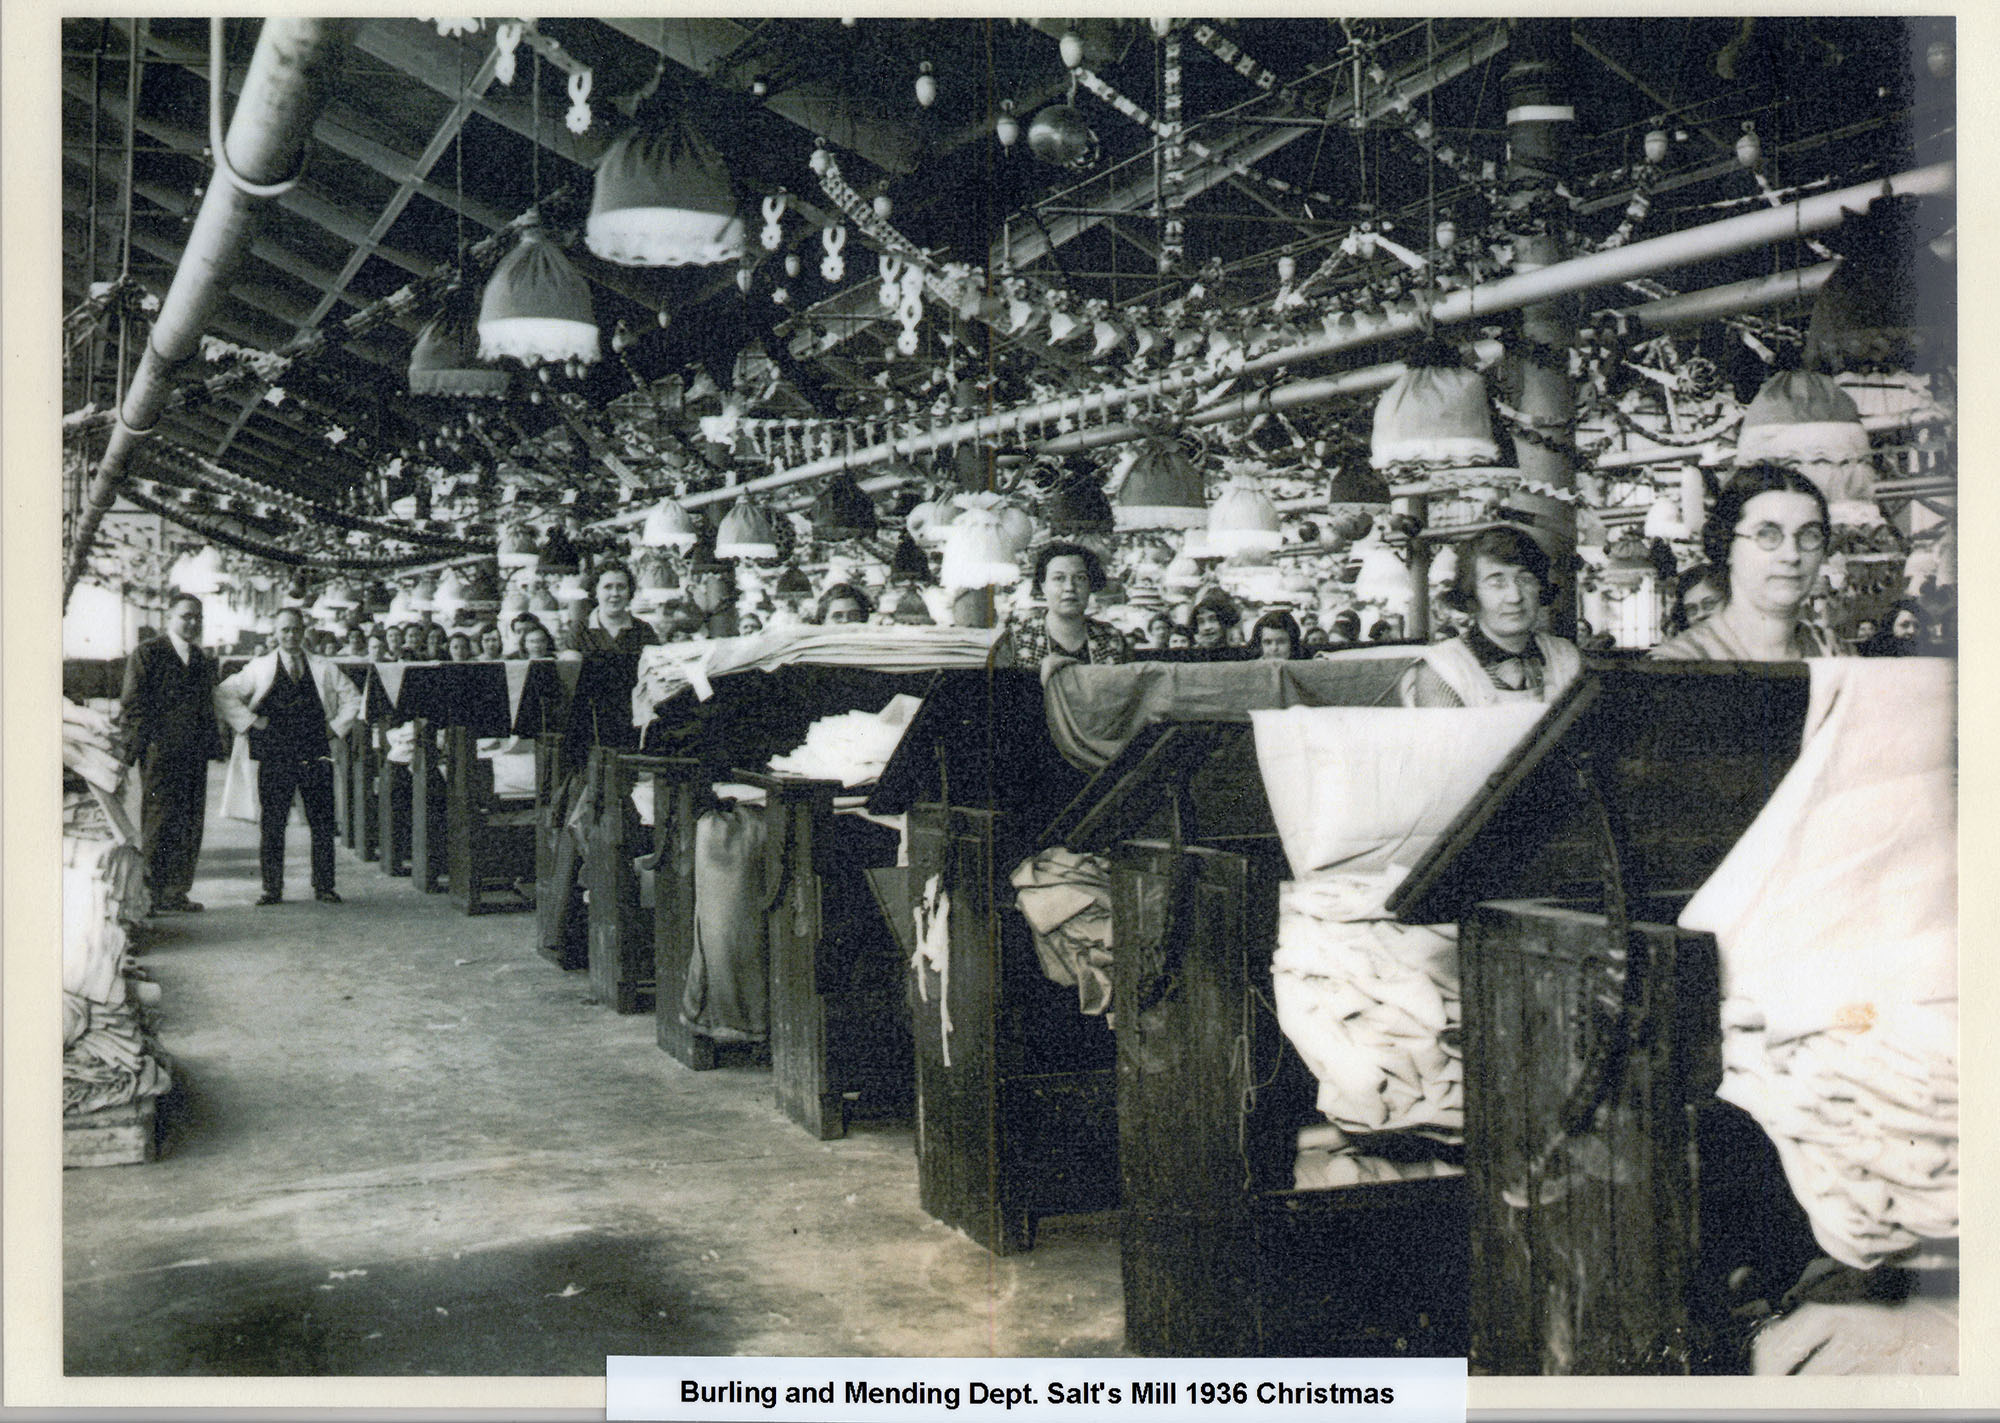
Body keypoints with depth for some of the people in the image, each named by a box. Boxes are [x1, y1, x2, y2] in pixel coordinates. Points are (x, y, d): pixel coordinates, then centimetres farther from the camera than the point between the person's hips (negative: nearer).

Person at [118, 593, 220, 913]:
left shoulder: (204, 662, 18)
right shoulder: (146, 654, 1)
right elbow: (133, 704, -3)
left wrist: (208, 746, 10)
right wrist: (140, 746, -11)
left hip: (194, 755, 6)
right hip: (159, 753, -6)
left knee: (190, 825, 4)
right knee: (159, 824, -4)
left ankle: (176, 893, 10)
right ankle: (152, 893, 1)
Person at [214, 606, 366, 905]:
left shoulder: (324, 670, 10)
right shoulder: (260, 668, 6)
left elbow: (352, 698, 17)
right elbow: (223, 695, 5)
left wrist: (336, 726, 6)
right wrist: (250, 722, -1)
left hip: (315, 756, 1)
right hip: (275, 757, -1)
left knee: (322, 824, 1)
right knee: (271, 825, -1)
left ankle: (324, 887, 9)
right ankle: (272, 889, 7)